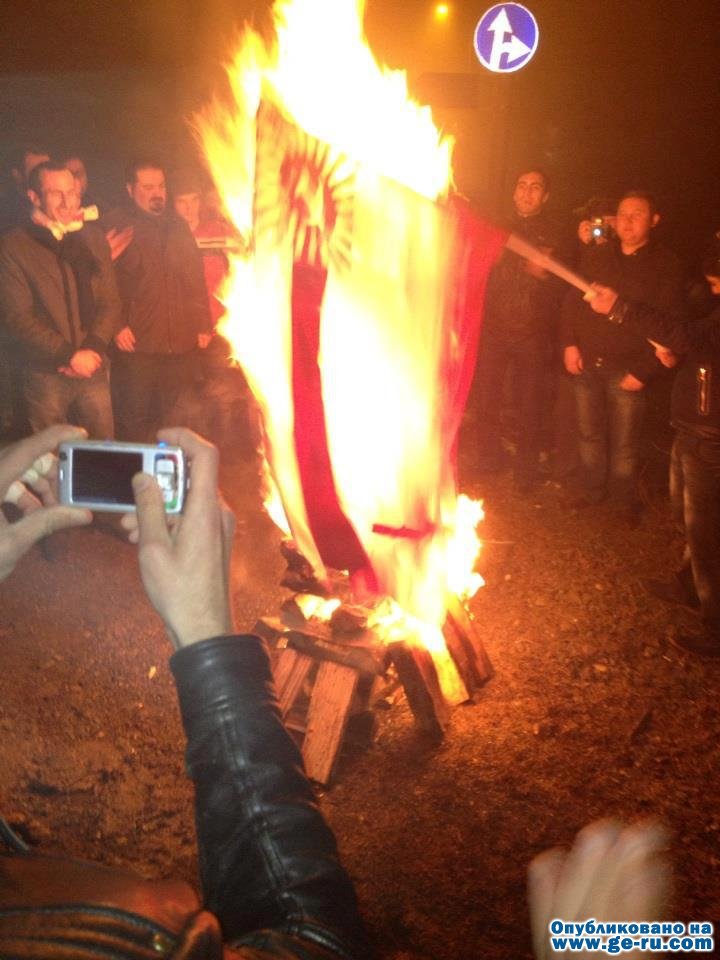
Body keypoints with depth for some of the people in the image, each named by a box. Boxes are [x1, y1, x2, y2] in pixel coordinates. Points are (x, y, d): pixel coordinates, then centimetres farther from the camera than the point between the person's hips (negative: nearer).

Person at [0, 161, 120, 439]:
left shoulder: (93, 237, 8)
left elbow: (110, 301, 6)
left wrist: (92, 349, -9)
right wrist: (68, 355, -15)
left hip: (93, 368, 3)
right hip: (45, 374, -3)